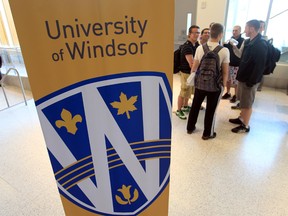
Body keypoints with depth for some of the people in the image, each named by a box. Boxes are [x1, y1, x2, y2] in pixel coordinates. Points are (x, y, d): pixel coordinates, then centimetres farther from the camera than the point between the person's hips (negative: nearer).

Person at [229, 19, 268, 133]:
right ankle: (241, 118, 36)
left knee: (247, 103, 2)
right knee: (242, 101, 20)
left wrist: (251, 81, -23)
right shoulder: (248, 42, 9)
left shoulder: (261, 45, -18)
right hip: (243, 77, 9)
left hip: (250, 80, -9)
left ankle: (245, 126, 14)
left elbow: (260, 66, -22)